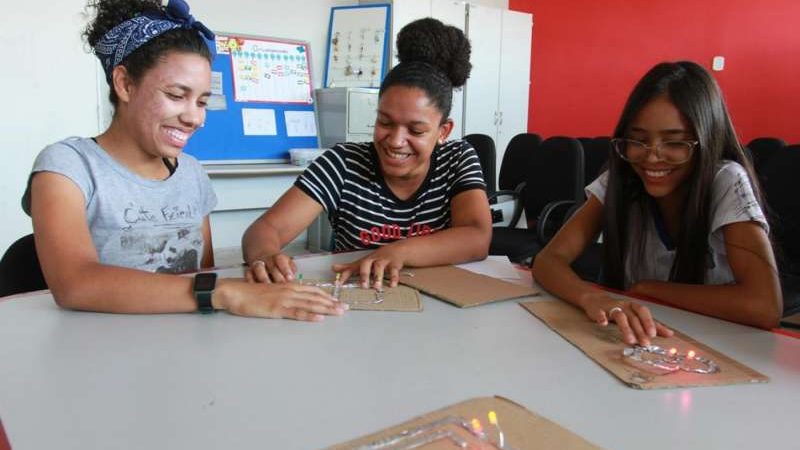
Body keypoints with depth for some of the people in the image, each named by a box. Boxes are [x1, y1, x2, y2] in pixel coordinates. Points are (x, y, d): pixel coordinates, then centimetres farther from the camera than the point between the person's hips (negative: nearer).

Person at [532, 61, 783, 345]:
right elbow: (548, 259, -15)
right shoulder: (620, 182, -8)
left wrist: (645, 288, -17)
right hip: (635, 345, 1)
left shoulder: (728, 182, -14)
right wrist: (593, 297, -33)